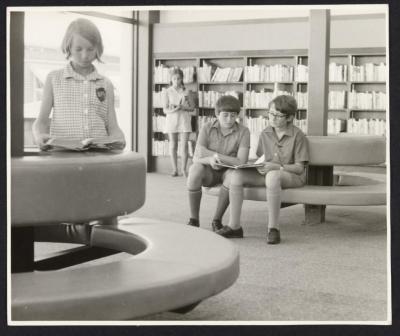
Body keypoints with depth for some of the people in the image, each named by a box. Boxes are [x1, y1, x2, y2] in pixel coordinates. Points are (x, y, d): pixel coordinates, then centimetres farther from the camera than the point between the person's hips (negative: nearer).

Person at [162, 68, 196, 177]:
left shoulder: (186, 92, 5)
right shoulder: (167, 92, 3)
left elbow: (192, 107, 9)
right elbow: (165, 110, -1)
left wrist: (184, 107, -11)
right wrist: (173, 110, -21)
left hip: (184, 120, 0)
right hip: (171, 120, 0)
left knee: (184, 145, -5)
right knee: (173, 146, 3)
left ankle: (184, 169, 3)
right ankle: (174, 169, 10)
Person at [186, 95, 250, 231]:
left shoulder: (243, 132, -12)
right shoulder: (207, 128, -7)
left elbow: (241, 162, -20)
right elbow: (196, 158, -13)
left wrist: (217, 156, -24)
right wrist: (210, 160, -33)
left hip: (228, 170, -1)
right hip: (209, 173, 1)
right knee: (195, 169, -33)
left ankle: (217, 220, -19)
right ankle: (194, 219, -19)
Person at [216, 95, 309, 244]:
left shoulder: (297, 135, -6)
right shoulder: (265, 134, 10)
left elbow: (299, 167, -9)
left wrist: (277, 167, -25)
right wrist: (260, 167, -11)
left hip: (293, 176, -5)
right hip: (267, 173, 6)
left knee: (272, 176, -42)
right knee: (237, 175, -20)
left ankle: (273, 228, -35)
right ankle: (234, 226, -17)